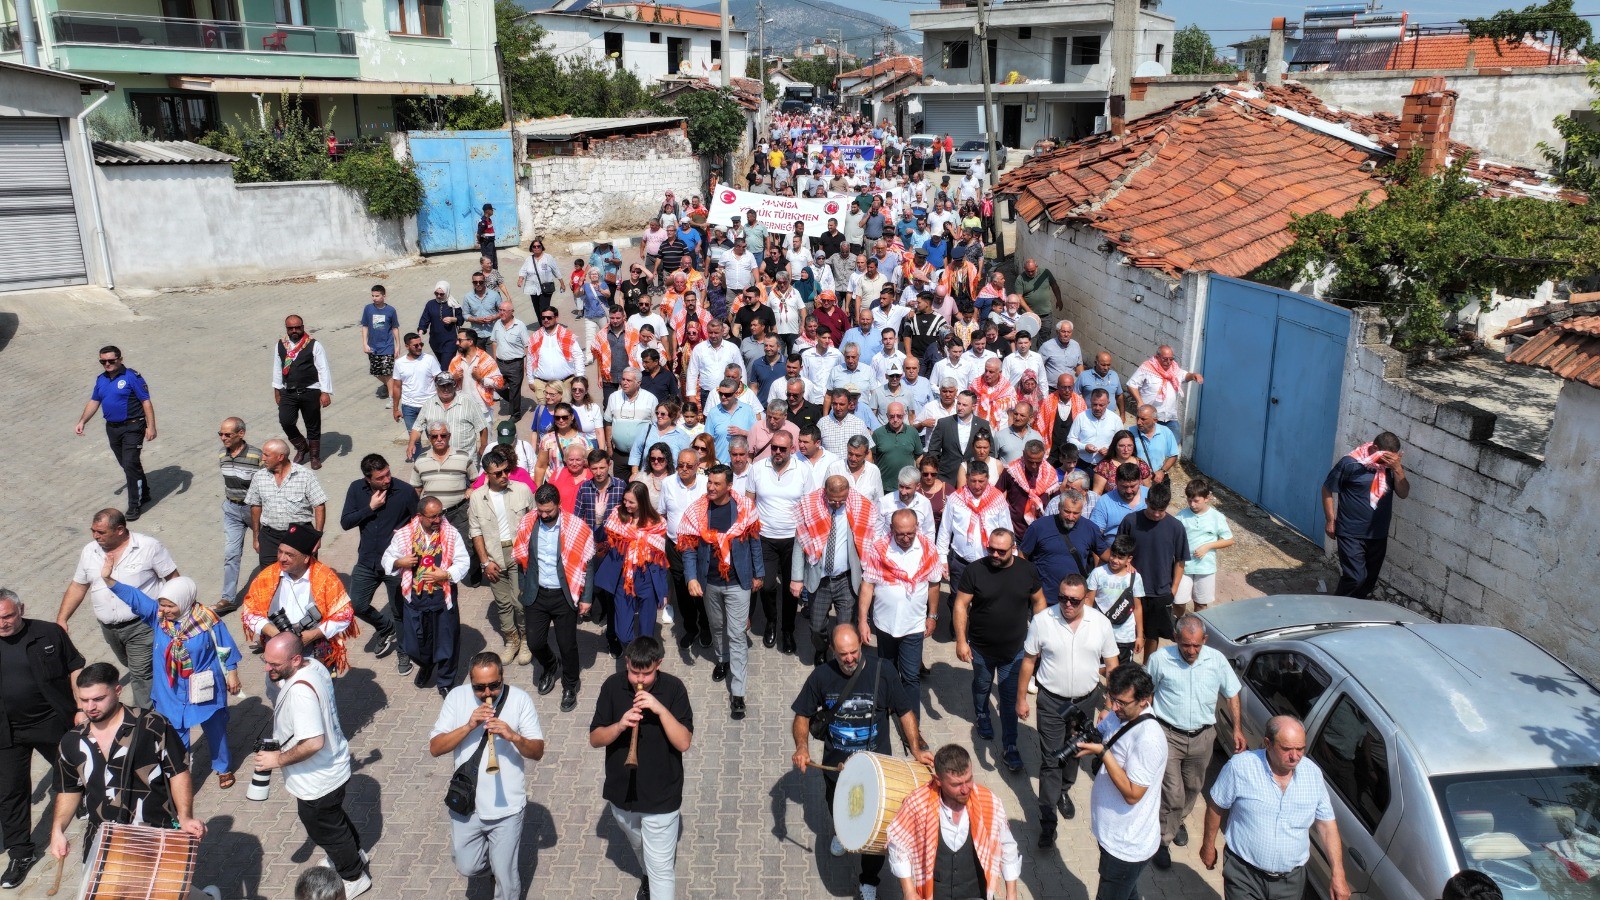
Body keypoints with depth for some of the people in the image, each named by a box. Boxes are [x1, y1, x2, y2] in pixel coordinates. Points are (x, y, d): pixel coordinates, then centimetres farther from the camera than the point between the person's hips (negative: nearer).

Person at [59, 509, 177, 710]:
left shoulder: (149, 547, -12)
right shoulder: (89, 551, 3)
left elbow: (173, 578, -8)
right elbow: (77, 587, 12)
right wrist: (61, 619, 6)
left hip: (142, 625, -6)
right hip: (109, 628, 6)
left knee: (141, 673, -8)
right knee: (130, 665, 21)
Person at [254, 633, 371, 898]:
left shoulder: (300, 691, -36)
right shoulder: (314, 665, -8)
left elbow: (313, 743, -38)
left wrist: (278, 759, -23)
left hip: (318, 781, -9)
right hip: (333, 767, 9)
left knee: (325, 831, 16)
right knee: (334, 816, 32)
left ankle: (354, 878, 38)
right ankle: (354, 853, 55)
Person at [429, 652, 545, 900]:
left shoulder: (520, 699, -13)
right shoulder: (456, 697, -7)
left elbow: (538, 752, -11)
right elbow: (435, 748, -10)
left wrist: (513, 736, -31)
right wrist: (469, 726, -24)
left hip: (506, 806, -2)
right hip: (466, 803, 3)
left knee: (505, 876, 7)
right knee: (467, 868, 16)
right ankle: (500, 853, 45)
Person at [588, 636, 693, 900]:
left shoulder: (673, 688, -16)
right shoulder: (613, 686, -10)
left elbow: (684, 743, -20)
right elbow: (595, 739, -7)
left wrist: (661, 709, -32)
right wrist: (620, 725, -26)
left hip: (661, 796, -4)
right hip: (621, 792, 4)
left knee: (662, 869, 3)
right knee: (639, 846, 31)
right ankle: (648, 878, 60)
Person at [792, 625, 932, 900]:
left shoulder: (883, 673, -18)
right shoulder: (821, 677, -14)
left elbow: (905, 712, -9)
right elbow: (802, 715, -3)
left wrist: (917, 749, -20)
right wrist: (802, 746, -21)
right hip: (835, 765, 2)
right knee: (838, 814, 27)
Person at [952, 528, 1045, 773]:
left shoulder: (1028, 570, -10)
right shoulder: (974, 570, -16)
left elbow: (1038, 602, 3)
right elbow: (961, 605, -12)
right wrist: (961, 641, -14)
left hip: (1015, 650, 0)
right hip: (981, 649, 0)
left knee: (1011, 699, 4)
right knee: (981, 686, 23)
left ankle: (1010, 747, 15)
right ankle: (982, 717, 52)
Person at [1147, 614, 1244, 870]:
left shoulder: (1216, 659, -6)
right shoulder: (1159, 659, -14)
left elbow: (1231, 694, 7)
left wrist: (1237, 729, 5)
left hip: (1202, 737, 4)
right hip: (1169, 735, -3)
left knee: (1193, 787, 20)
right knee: (1172, 793, -7)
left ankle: (1178, 820, 48)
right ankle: (1162, 840, 12)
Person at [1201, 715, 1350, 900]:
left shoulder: (1313, 773, -4)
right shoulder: (1240, 766, -16)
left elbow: (1327, 824, 2)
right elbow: (1216, 806, -2)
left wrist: (1337, 873, -4)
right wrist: (1209, 845, 6)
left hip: (1292, 880, 3)